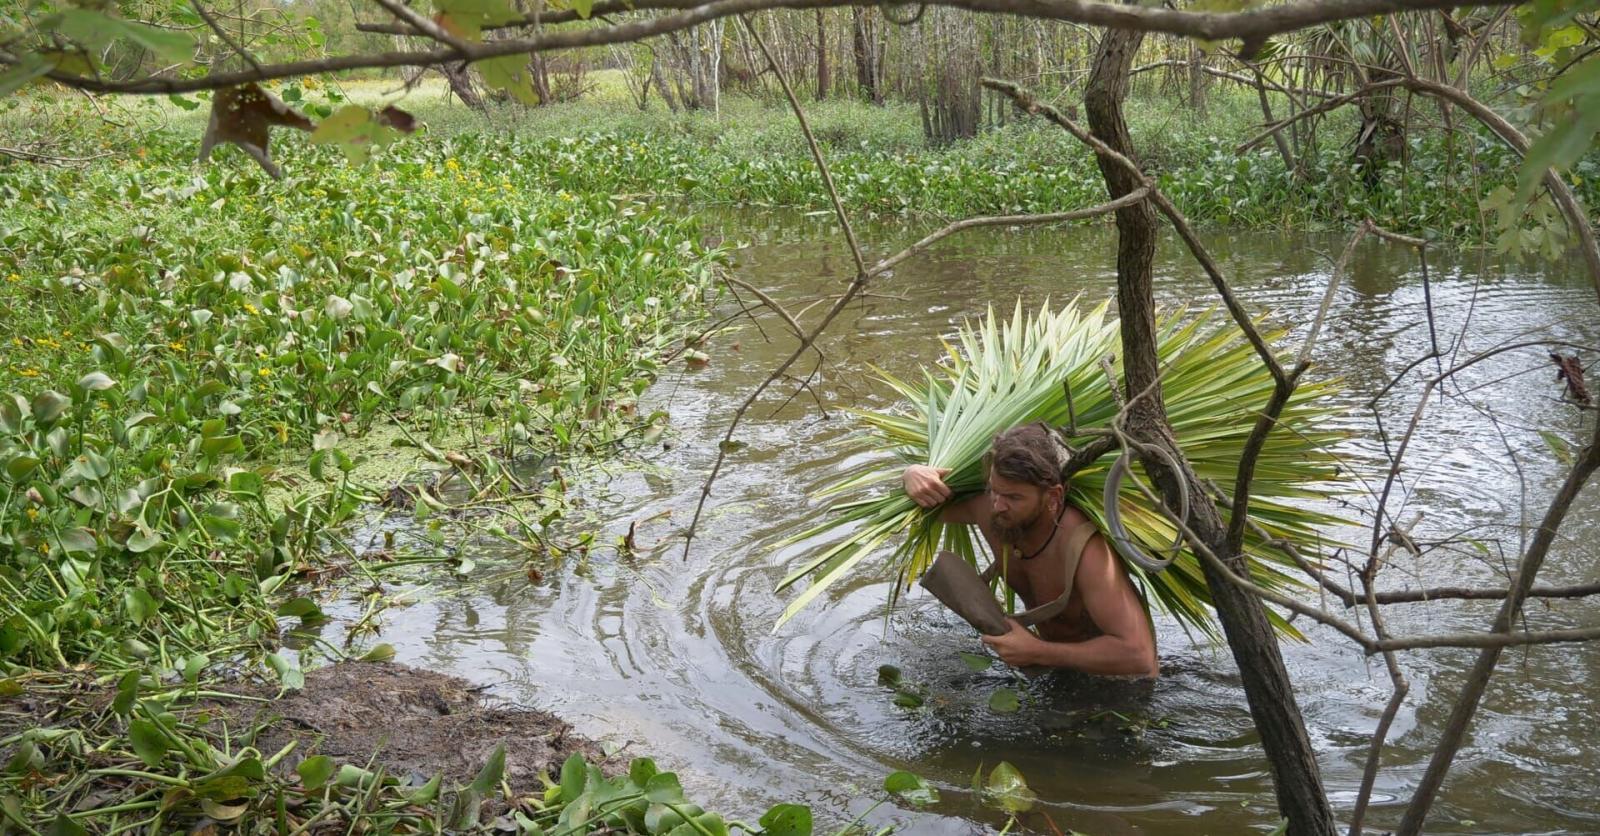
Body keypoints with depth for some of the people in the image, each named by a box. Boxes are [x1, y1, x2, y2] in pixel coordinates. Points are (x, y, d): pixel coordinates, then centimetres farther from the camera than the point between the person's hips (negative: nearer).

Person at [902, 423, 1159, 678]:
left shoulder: (1086, 550, -35)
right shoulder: (989, 509, -16)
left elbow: (1138, 655, -39)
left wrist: (1036, 652, -34)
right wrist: (914, 474, -19)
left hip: (1117, 677, -7)